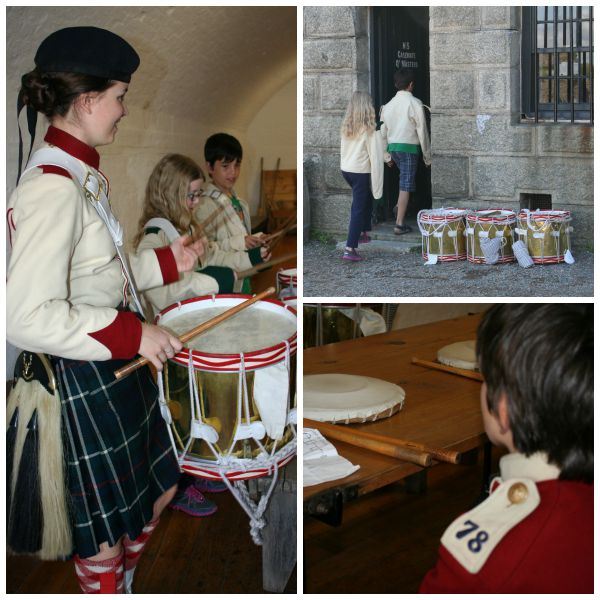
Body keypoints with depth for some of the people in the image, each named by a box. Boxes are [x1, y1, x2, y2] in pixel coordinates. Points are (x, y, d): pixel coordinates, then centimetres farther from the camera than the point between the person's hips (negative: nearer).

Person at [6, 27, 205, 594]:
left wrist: (164, 262, 6)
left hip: (116, 361, 10)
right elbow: (27, 317, -31)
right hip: (82, 382, -10)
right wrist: (129, 333, -27)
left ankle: (121, 586, 49)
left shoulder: (81, 174, 8)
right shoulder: (51, 188, -25)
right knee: (106, 538, 10)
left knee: (157, 491, 26)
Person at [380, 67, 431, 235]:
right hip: (409, 147, -6)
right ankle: (399, 224, -4)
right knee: (405, 185, -4)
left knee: (404, 179, 27)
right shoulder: (415, 103, -9)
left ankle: (399, 206, 17)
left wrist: (387, 154, 20)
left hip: (393, 146, 6)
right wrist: (427, 155, -1)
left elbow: (384, 131, 12)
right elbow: (422, 131, -8)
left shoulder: (389, 105, 9)